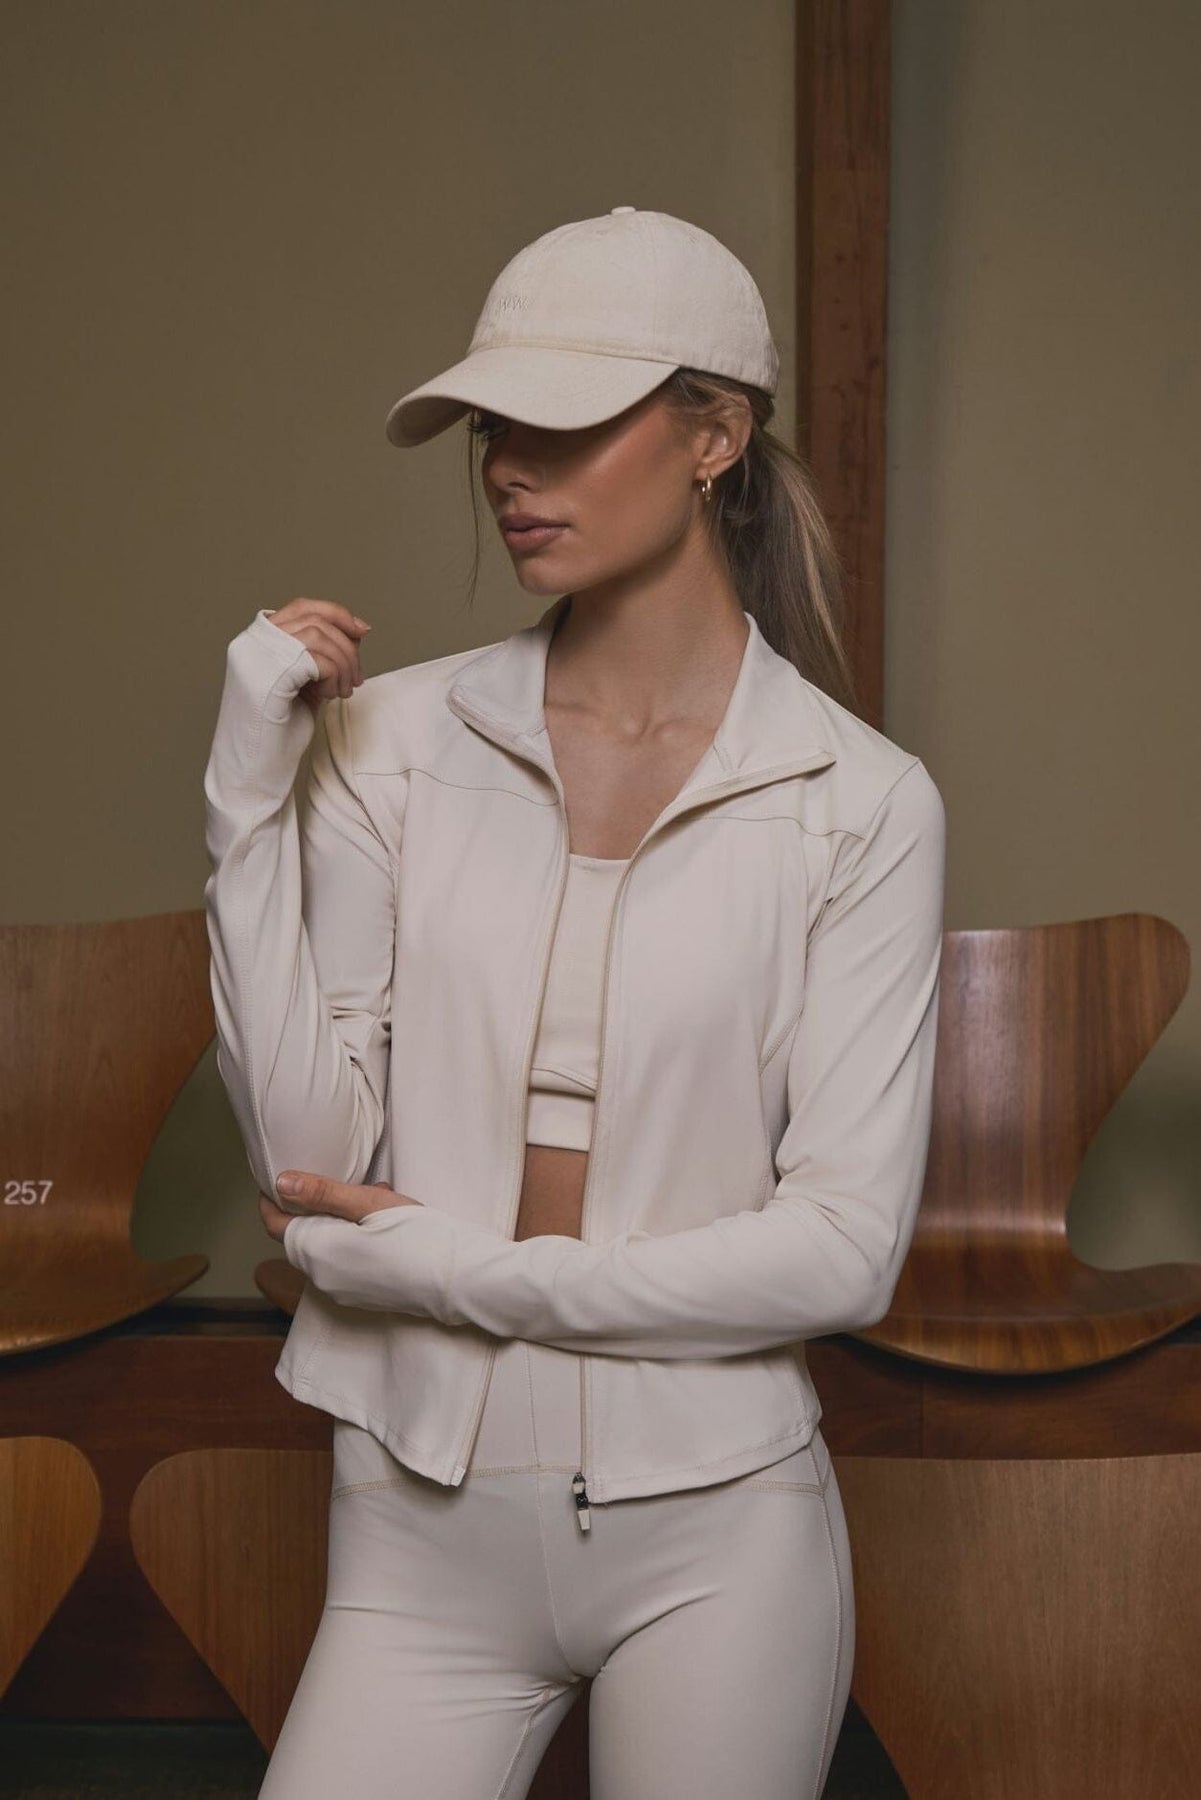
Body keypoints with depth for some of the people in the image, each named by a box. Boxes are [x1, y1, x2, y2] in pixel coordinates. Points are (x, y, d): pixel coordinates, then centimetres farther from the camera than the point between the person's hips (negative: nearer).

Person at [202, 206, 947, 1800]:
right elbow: (309, 1155, -5)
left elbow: (846, 1249, -11)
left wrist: (452, 1266, -12)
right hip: (423, 1529, 2)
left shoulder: (861, 802, -7)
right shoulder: (398, 740, -1)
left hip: (709, 1531, -1)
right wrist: (252, 805, -12)